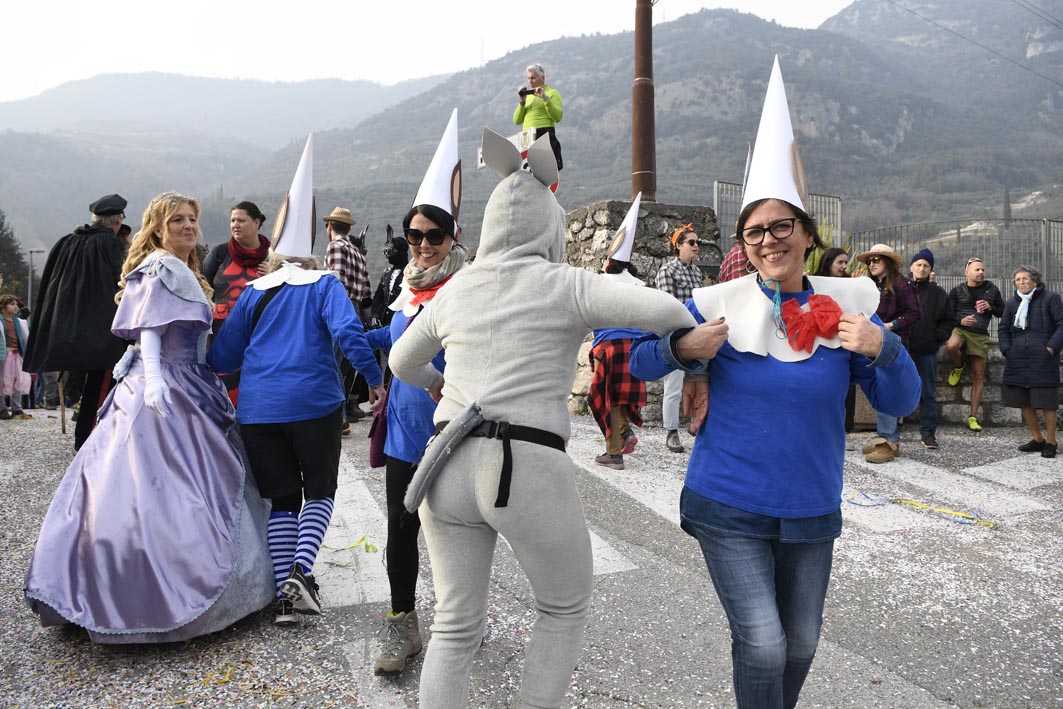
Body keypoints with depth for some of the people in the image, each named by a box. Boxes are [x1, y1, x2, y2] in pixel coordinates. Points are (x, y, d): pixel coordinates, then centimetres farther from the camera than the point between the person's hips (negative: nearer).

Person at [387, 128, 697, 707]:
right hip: (529, 468, -4)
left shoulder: (455, 289, 12)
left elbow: (401, 362, 27)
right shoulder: (564, 284, -4)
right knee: (566, 607, 21)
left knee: (455, 627, 15)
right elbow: (663, 311, -17)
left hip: (447, 464, 5)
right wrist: (694, 334, 6)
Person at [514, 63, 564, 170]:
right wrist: (522, 102, 2)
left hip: (545, 134, -5)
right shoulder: (528, 96, 23)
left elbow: (558, 117, -8)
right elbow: (517, 121, 13)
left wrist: (545, 98, -12)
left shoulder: (552, 93, 8)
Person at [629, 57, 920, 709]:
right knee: (762, 643, -6)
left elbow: (901, 403, -2)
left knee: (801, 642, 19)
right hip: (728, 508, -3)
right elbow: (640, 365, -2)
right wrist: (683, 349, -23)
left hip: (811, 509, 3)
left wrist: (883, 349, -22)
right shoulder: (719, 304, -8)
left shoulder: (844, 306, -4)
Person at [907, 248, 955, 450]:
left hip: (927, 351, 1)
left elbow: (949, 321, 12)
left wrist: (937, 336, -2)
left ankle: (928, 432, 12)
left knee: (928, 394, 5)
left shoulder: (938, 294, 8)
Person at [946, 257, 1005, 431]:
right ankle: (959, 366, 0)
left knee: (978, 375, -2)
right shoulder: (957, 291, 5)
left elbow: (1003, 312, 18)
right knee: (951, 346, -38)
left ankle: (973, 417, 4)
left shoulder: (992, 289, 11)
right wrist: (961, 321, -16)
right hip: (959, 329, -2)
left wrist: (990, 308, -4)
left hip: (980, 335, 2)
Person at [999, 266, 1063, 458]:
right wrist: (1006, 349, 5)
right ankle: (1037, 438, 23)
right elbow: (1004, 329, 20)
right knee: (1024, 401, 9)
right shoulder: (1012, 303, 15)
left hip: (1043, 361, -5)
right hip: (1018, 361, 5)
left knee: (1046, 402, -2)